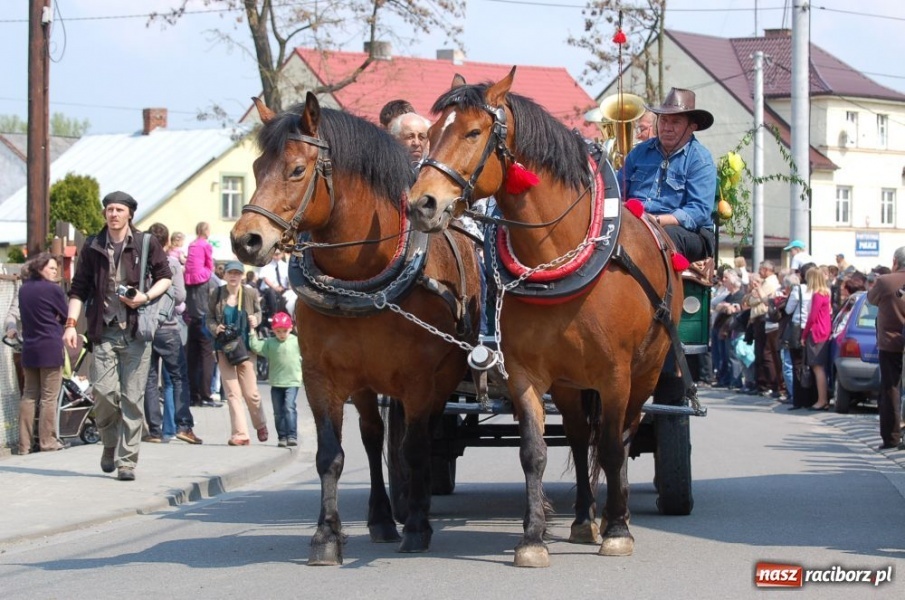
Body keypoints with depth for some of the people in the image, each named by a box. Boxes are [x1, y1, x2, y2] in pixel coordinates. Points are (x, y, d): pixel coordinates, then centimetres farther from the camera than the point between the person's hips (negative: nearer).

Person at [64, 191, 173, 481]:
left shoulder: (146, 244, 4)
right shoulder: (93, 248, 7)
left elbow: (165, 277, 12)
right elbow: (78, 289, 9)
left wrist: (146, 297, -6)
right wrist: (71, 323, -1)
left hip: (136, 331, -1)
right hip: (104, 331, 1)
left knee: (132, 399, -1)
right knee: (104, 392, -9)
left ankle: (127, 460, 5)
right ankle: (110, 443, 18)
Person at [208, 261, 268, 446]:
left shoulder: (250, 293, -3)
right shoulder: (216, 294, 0)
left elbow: (258, 311, 13)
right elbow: (209, 318, 7)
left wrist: (255, 319, -9)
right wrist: (215, 328, -13)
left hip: (246, 347, -1)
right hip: (224, 349, 1)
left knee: (250, 392, 3)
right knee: (232, 392, -2)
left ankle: (260, 425, 29)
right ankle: (240, 434, 2)